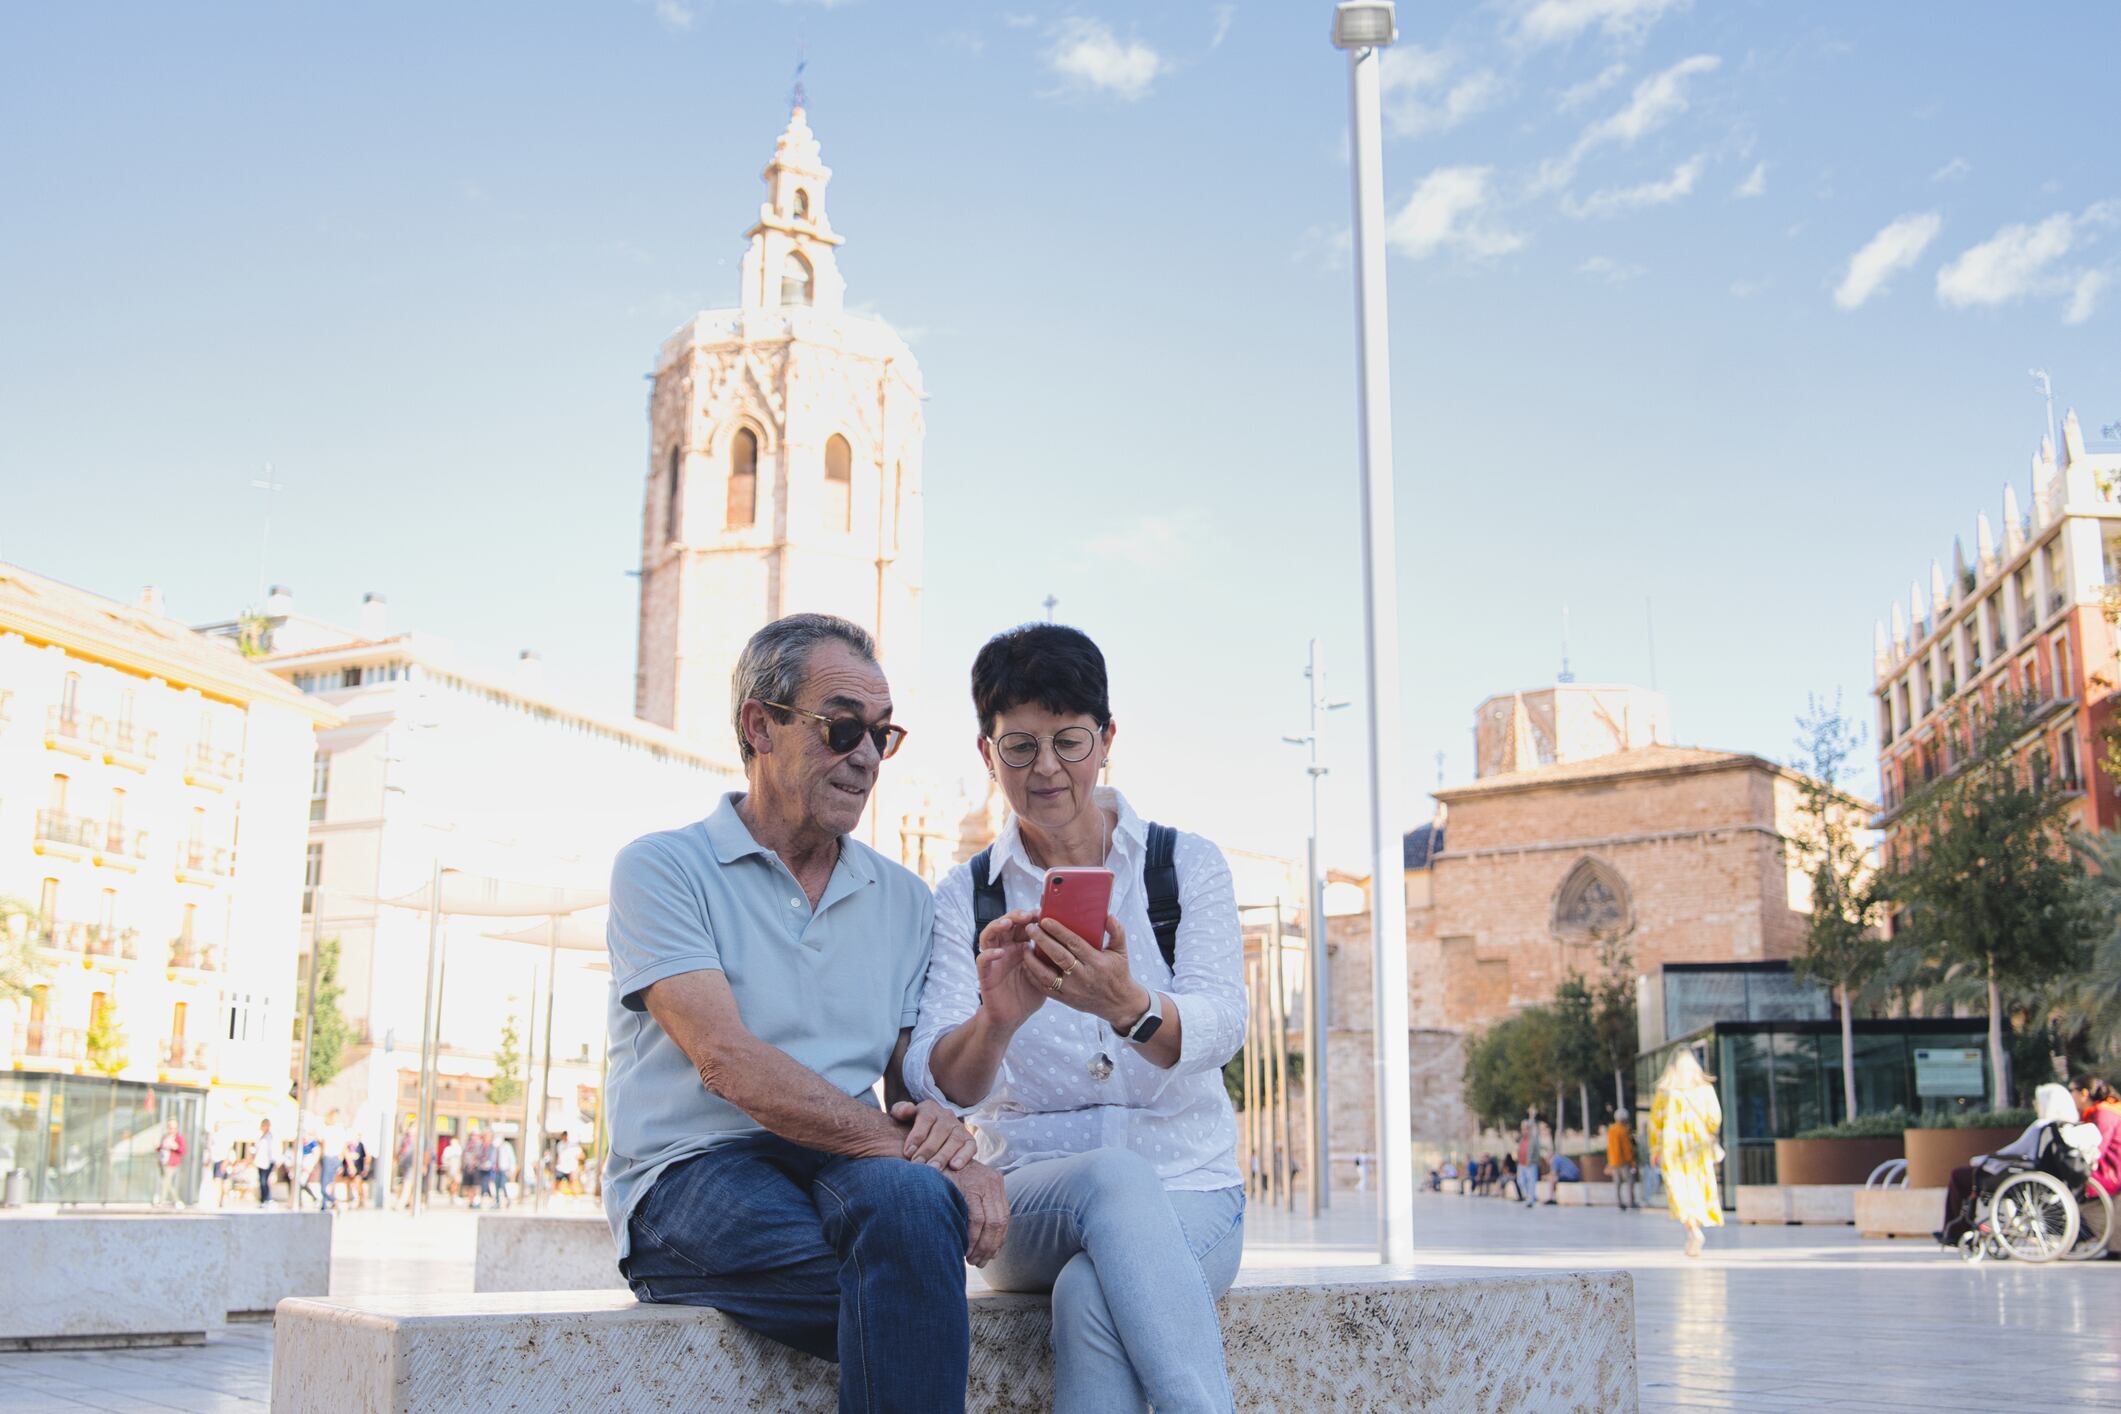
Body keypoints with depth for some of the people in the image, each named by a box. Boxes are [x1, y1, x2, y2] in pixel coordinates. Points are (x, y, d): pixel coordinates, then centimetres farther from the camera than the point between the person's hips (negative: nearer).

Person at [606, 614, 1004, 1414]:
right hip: (695, 1173, -4)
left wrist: (943, 1135, -12)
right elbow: (727, 1062, -12)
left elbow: (913, 1077, 14)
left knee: (907, 1199, -35)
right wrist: (911, 1150, -21)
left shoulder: (904, 899, 18)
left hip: (844, 1170, 4)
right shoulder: (662, 869, 2)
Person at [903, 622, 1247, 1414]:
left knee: (1092, 1295, -35)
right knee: (1116, 1175, -35)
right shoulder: (964, 896, 7)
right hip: (1030, 1195, 1)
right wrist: (996, 1021, -33)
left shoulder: (1188, 865, 6)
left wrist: (1127, 1006, -36)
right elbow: (936, 1080, -8)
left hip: (1189, 1190, 0)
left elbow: (1219, 1028, -12)